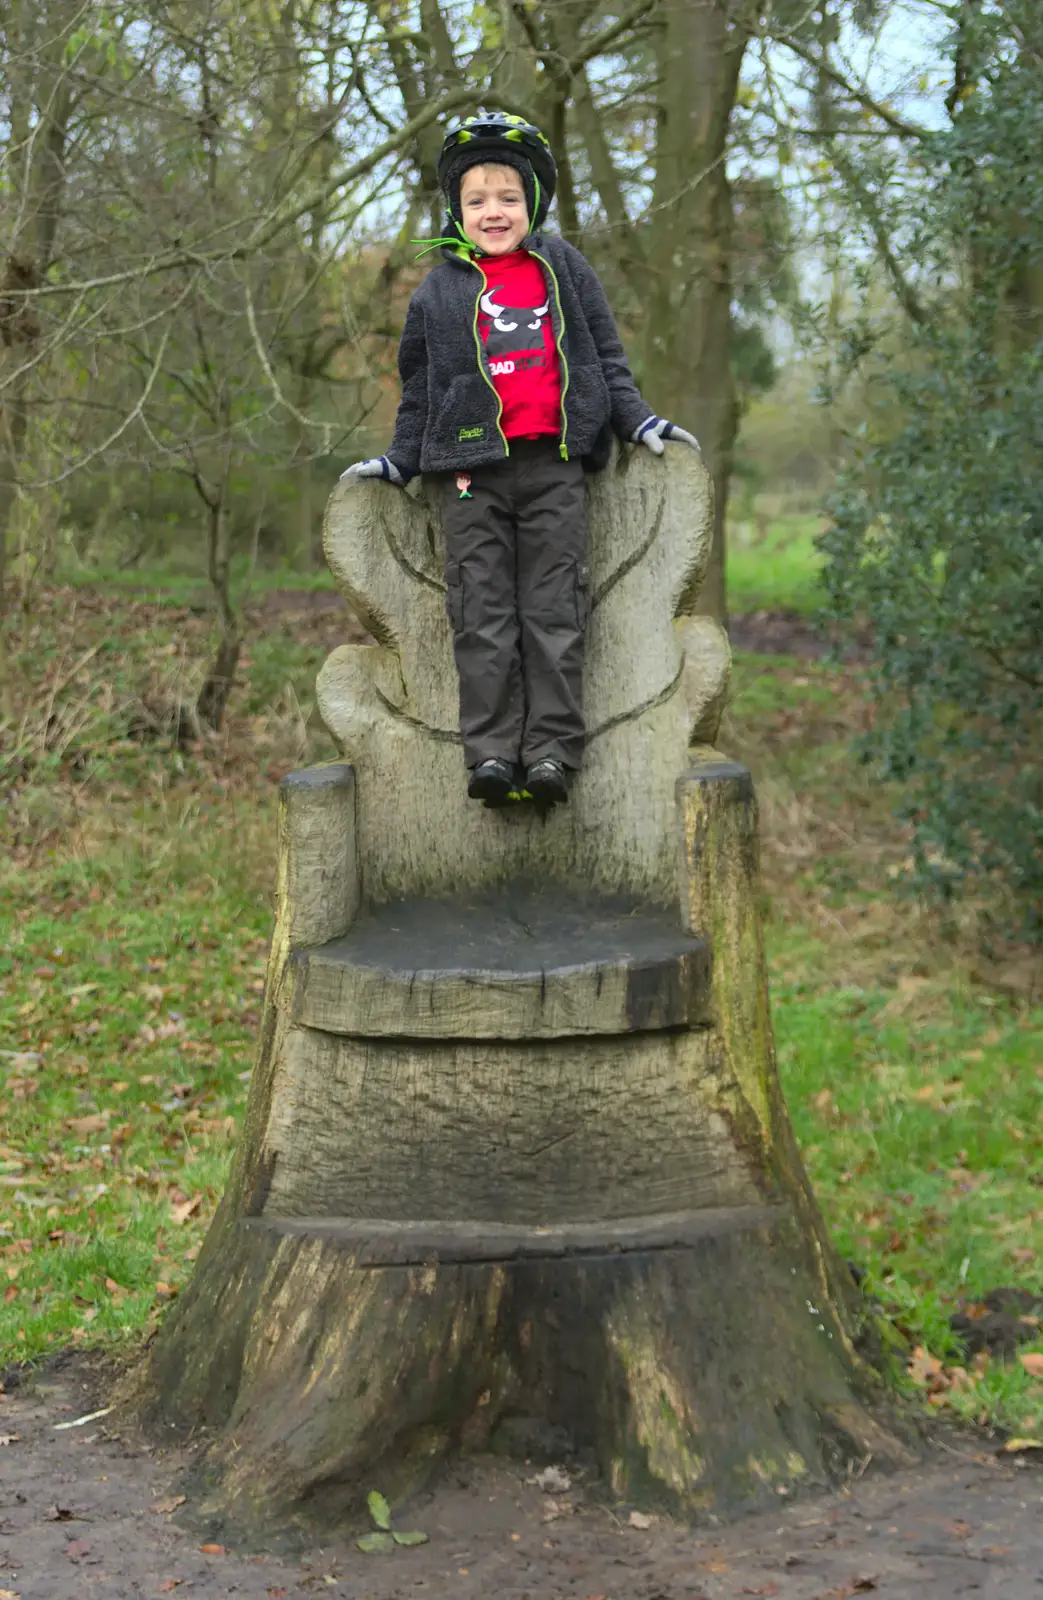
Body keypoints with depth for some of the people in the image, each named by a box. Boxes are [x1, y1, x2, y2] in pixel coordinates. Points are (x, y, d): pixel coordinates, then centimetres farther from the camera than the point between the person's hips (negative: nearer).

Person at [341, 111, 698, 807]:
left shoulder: (564, 269, 14)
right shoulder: (439, 293, 13)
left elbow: (606, 355, 18)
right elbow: (420, 390, 18)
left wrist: (639, 420, 9)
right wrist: (399, 462, 11)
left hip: (553, 465, 0)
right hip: (472, 468, 0)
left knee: (554, 608, -5)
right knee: (483, 613, -5)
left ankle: (552, 749, -7)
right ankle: (491, 750, -8)